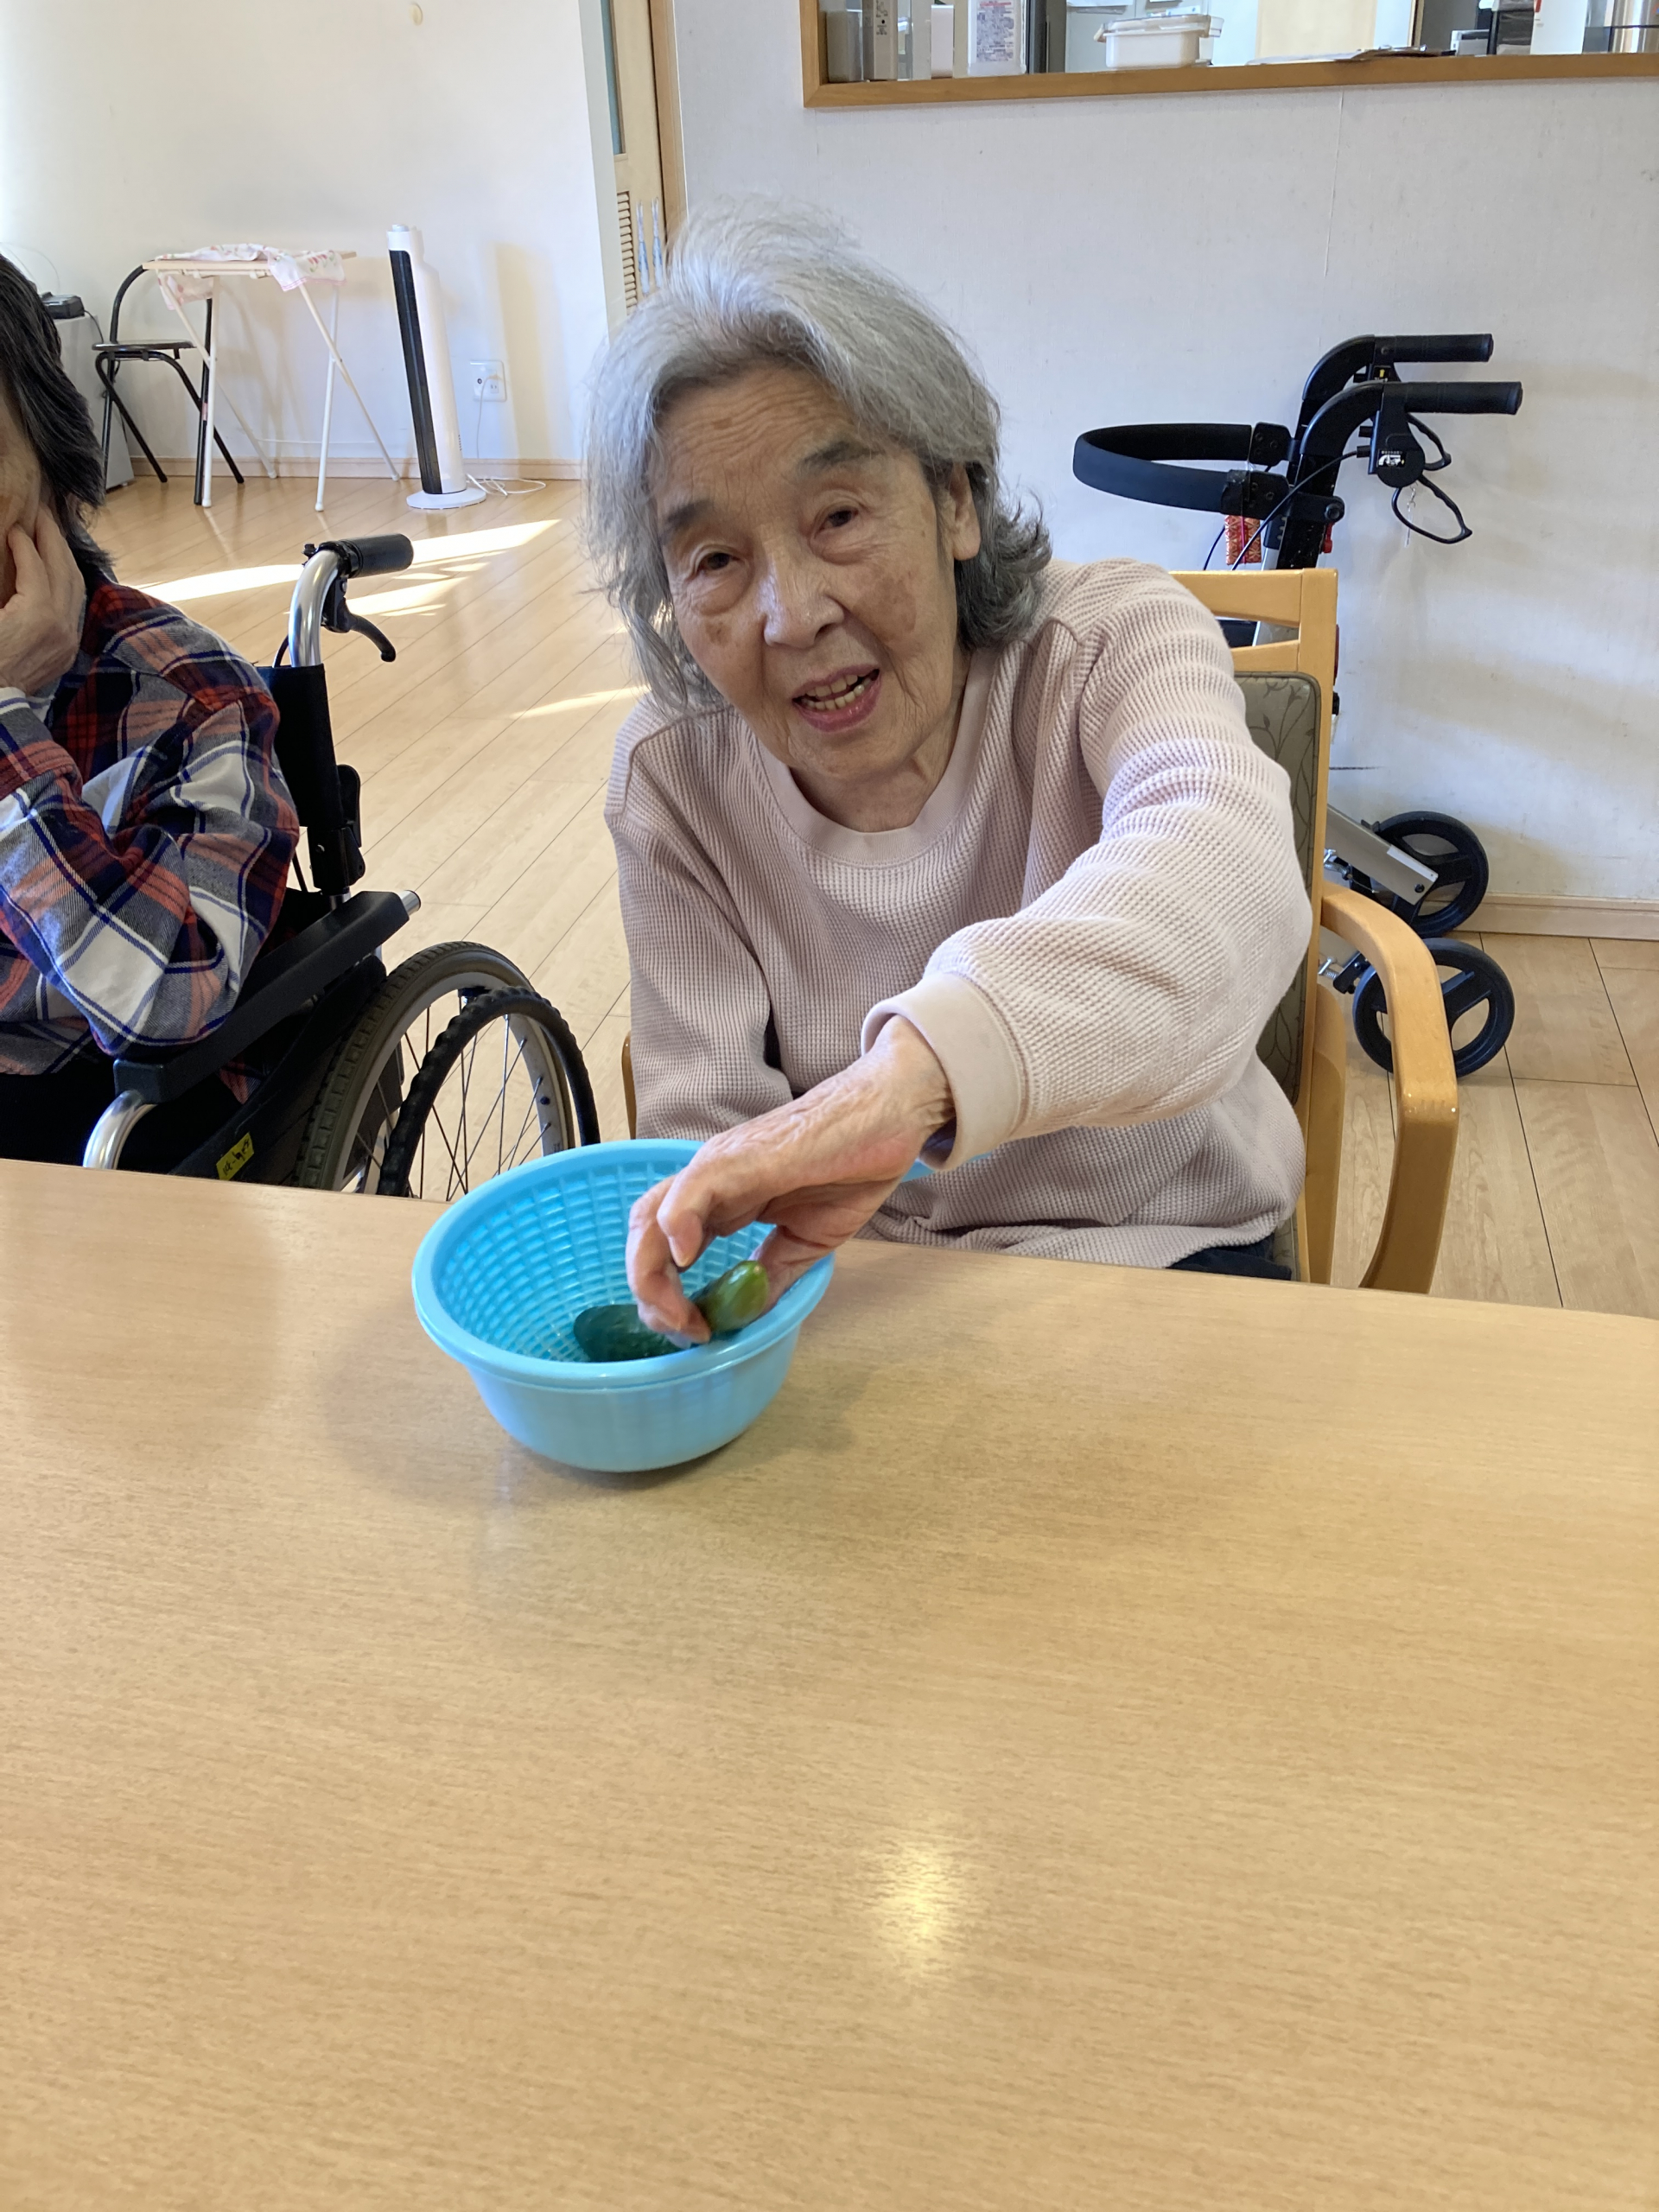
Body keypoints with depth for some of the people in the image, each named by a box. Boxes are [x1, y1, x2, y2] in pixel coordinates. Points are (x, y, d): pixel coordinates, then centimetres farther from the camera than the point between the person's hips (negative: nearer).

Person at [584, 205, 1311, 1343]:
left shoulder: (1110, 638, -16)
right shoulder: (673, 777, -7)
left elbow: (1225, 877, -39)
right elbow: (706, 1119, -7)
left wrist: (919, 1063, -58)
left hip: (1159, 1245, 0)